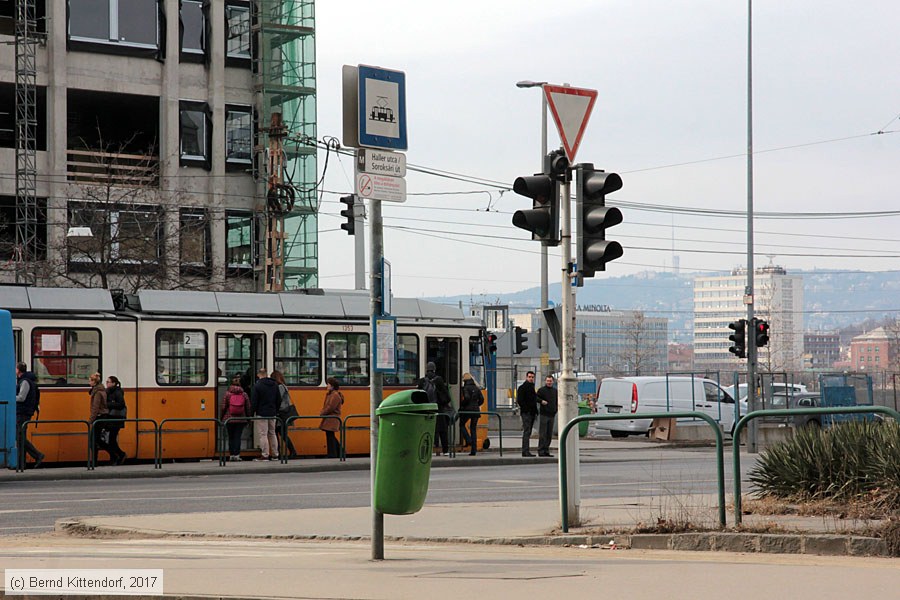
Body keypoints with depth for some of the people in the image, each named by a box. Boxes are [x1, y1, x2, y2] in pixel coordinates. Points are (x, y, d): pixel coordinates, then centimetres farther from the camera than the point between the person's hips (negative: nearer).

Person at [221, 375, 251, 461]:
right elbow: (248, 408, 2)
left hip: (229, 419, -1)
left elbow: (223, 407, -4)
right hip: (241, 419, 1)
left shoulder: (227, 394, -6)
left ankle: (231, 455, 8)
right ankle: (237, 454, -4)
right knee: (238, 437, 3)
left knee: (231, 437, 9)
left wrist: (222, 418, 8)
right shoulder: (244, 394, -2)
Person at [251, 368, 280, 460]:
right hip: (272, 414, 6)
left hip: (262, 413, -6)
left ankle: (265, 455, -7)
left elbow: (254, 401, -11)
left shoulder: (257, 386, -11)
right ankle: (275, 454, 17)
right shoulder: (275, 385, 8)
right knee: (272, 433, 15)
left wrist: (252, 412, -3)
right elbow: (279, 400, 13)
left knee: (263, 434, -4)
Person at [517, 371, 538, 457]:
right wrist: (525, 409, -17)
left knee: (528, 433, 10)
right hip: (526, 413, -9)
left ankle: (525, 451, 13)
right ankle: (526, 451, -17)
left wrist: (535, 411, 14)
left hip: (532, 413, 9)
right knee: (526, 431, -13)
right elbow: (519, 400, -14)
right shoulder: (522, 388, -7)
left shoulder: (532, 387, 20)